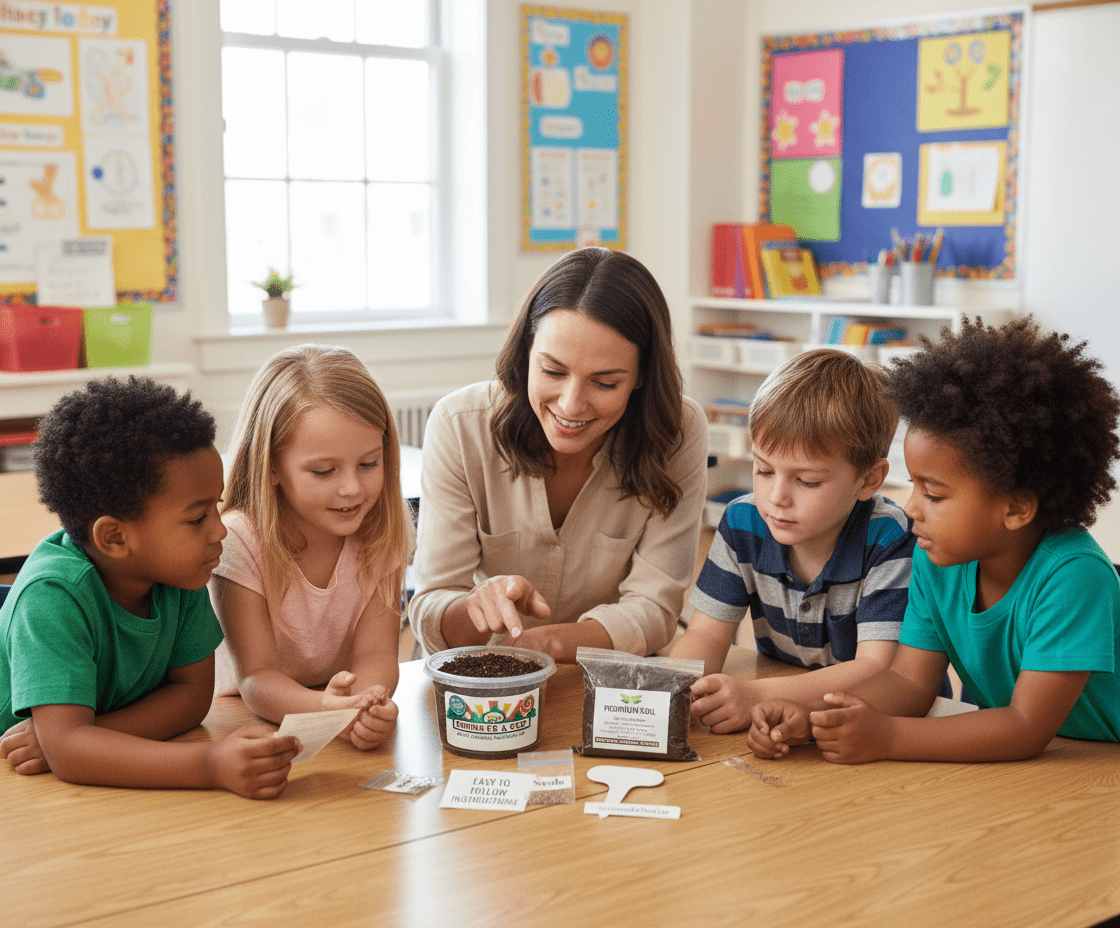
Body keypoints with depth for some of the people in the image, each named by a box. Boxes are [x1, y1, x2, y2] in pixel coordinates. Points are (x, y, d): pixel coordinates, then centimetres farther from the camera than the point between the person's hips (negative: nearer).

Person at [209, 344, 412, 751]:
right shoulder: (239, 539, -17)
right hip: (249, 718, -2)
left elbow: (375, 653, -13)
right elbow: (257, 677, -21)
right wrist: (323, 706, -41)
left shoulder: (383, 528, -8)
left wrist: (368, 702, -36)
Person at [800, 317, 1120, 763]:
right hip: (1004, 761, 4)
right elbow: (910, 679, -4)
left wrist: (885, 737, -30)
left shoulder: (1073, 575, -23)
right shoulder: (936, 559, -4)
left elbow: (1028, 728, -25)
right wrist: (811, 717, -20)